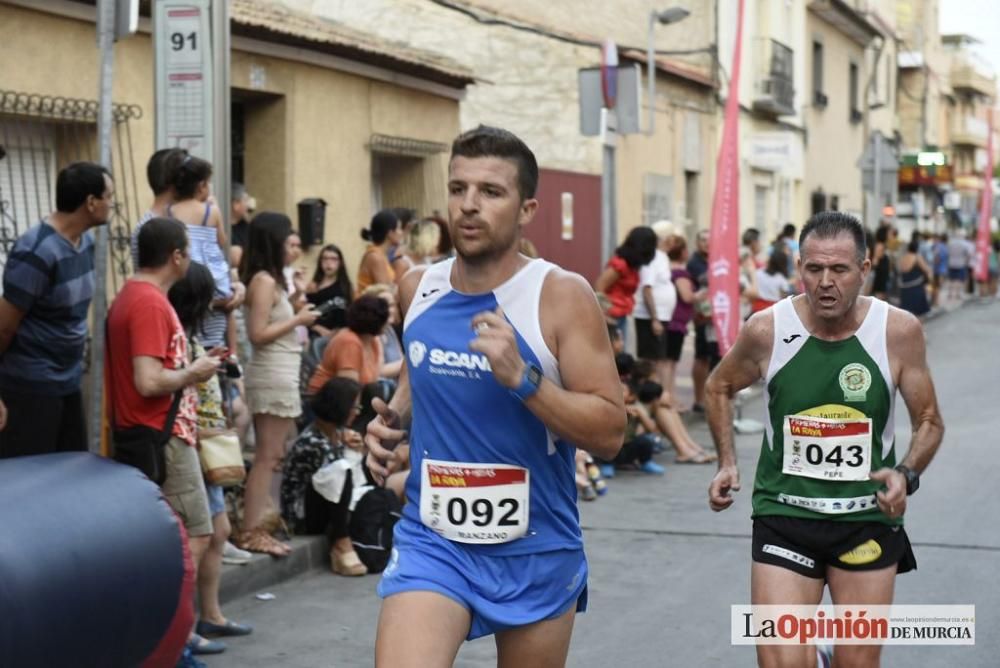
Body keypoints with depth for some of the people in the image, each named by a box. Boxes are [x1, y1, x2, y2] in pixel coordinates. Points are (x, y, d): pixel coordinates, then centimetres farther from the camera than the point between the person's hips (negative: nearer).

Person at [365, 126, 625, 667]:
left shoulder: (562, 296, -12)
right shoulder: (417, 288, 1)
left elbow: (609, 434, -16)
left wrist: (523, 378, -28)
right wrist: (393, 419, 2)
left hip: (537, 551, -2)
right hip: (431, 540, 2)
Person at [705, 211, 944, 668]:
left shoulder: (899, 331, -10)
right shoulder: (766, 330, -9)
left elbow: (929, 421, 2)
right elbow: (719, 387, 11)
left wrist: (907, 475, -16)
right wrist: (727, 463, 2)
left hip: (868, 517, 1)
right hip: (784, 514, 0)